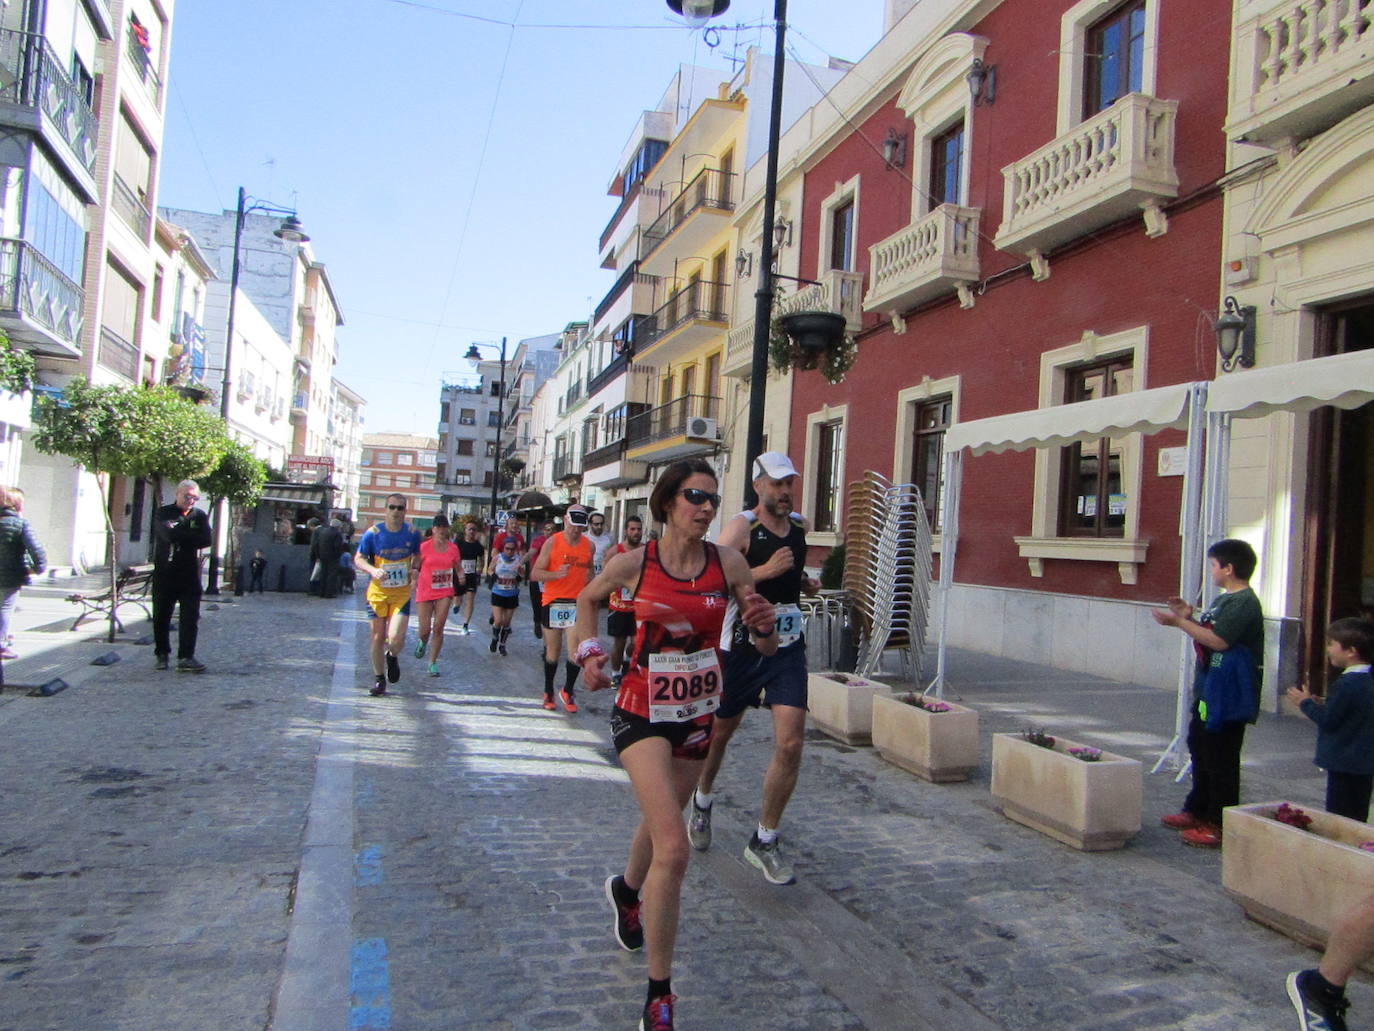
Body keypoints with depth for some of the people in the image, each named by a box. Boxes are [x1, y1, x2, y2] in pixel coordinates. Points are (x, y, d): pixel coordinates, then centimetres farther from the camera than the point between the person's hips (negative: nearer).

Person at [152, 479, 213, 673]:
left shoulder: (199, 516, 9)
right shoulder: (163, 513, 2)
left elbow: (206, 540, -6)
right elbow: (169, 534, -17)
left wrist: (180, 537, -9)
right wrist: (192, 536, -7)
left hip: (190, 575, 2)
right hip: (164, 574, -1)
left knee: (190, 617, -4)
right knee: (161, 616, 7)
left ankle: (186, 657, -4)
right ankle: (161, 653, 22)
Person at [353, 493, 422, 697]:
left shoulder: (412, 533, -2)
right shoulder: (373, 532, -7)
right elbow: (358, 559, 0)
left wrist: (413, 572, -3)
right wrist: (373, 570, -20)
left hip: (402, 594, 0)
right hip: (377, 592, 0)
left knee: (396, 638, -14)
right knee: (378, 637, 6)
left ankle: (392, 657, 22)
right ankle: (379, 679, 25)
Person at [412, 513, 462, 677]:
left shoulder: (453, 548, 3)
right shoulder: (424, 547, -6)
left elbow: (457, 567, 13)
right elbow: (415, 567, 0)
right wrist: (414, 580, -17)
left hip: (444, 593, 2)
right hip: (425, 592, -2)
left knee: (438, 629, -3)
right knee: (425, 630, 0)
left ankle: (433, 663, 9)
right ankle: (423, 643, 38)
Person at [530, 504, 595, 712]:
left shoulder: (589, 546, 5)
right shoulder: (552, 543, -4)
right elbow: (535, 573, -6)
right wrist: (557, 574, -23)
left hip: (577, 603, 2)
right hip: (553, 602, -2)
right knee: (553, 650, 7)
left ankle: (567, 691, 13)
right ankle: (548, 692, 25)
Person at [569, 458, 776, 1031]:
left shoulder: (728, 564, -8)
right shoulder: (631, 564, -12)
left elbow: (766, 648, 0)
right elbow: (589, 599, 10)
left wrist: (764, 625, -22)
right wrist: (589, 651, -5)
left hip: (698, 715, 4)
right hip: (641, 714, -4)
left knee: (659, 823, 25)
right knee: (673, 849, -17)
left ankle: (627, 889, 61)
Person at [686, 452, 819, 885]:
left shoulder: (800, 525, 8)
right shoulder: (741, 527, -13)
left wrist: (803, 580, 11)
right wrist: (766, 571, -32)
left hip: (788, 646, 4)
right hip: (742, 646, -4)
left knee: (790, 745, -8)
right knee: (719, 734, 14)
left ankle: (765, 841, 10)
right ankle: (702, 803, 45)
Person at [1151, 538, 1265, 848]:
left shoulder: (1244, 603, -17)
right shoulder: (1224, 600, 15)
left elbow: (1218, 640, -25)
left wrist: (1178, 622, -22)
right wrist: (1189, 616, 7)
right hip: (1209, 689, 11)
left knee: (1220, 758, -4)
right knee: (1199, 747, 19)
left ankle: (1219, 825, 3)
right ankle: (1197, 810, 32)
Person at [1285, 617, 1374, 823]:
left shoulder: (1347, 684, -21)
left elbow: (1328, 720, -19)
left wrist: (1306, 703, -5)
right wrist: (1317, 705, 12)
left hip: (1345, 765, -10)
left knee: (1339, 817, -3)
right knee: (1356, 819, 15)